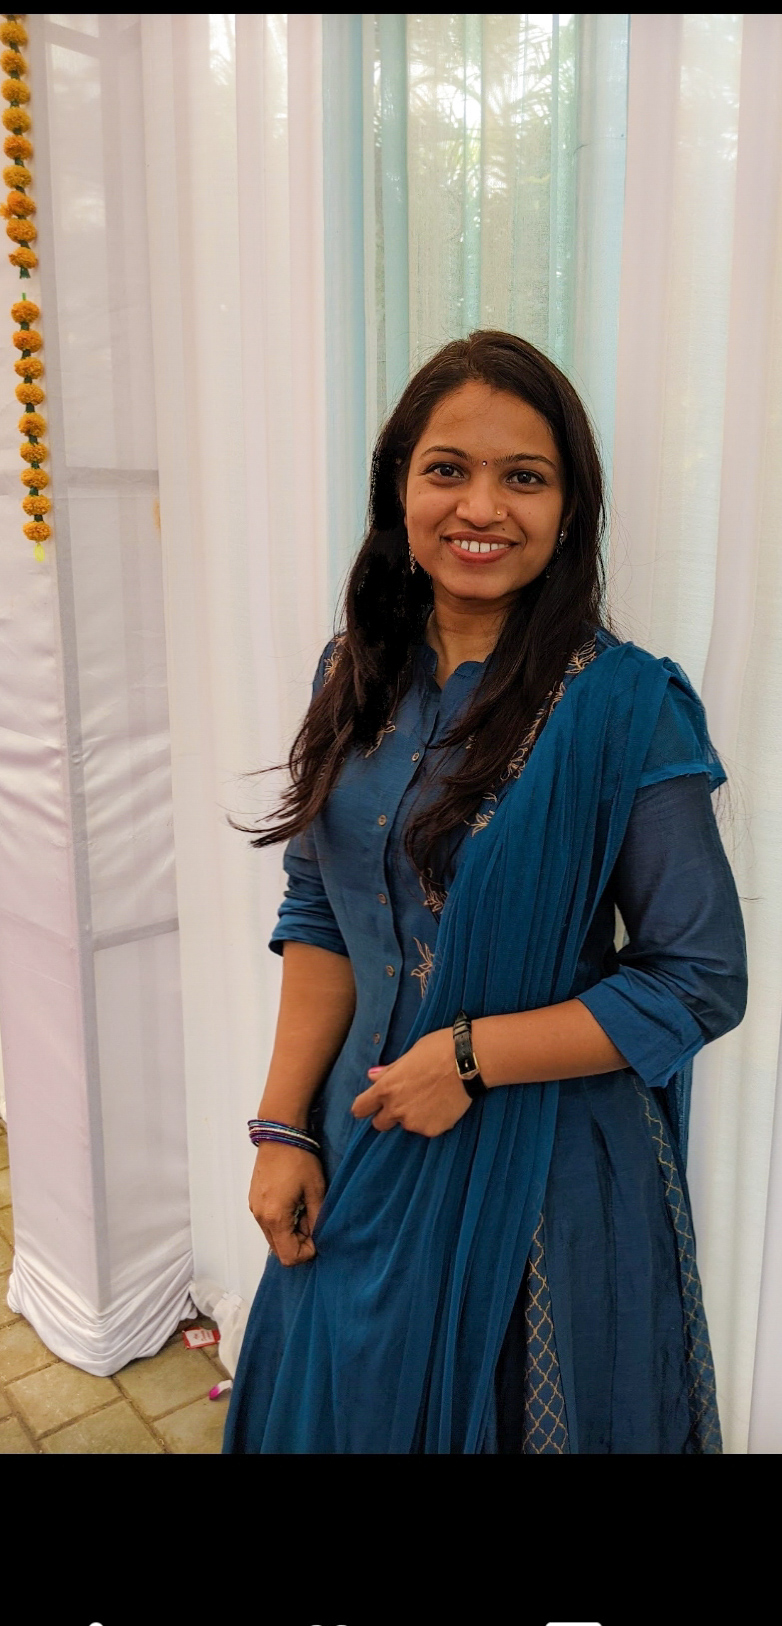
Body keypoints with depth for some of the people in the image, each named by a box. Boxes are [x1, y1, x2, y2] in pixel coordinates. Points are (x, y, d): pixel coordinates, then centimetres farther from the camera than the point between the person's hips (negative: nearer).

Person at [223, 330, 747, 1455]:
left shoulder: (627, 706, -17)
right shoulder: (360, 676, -2)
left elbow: (702, 983, -15)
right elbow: (320, 920, 3)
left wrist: (471, 1056, -18)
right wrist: (283, 1126, -2)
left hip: (543, 1175, -4)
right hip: (364, 1151, 5)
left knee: (507, 1414, 19)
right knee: (346, 1406, 25)